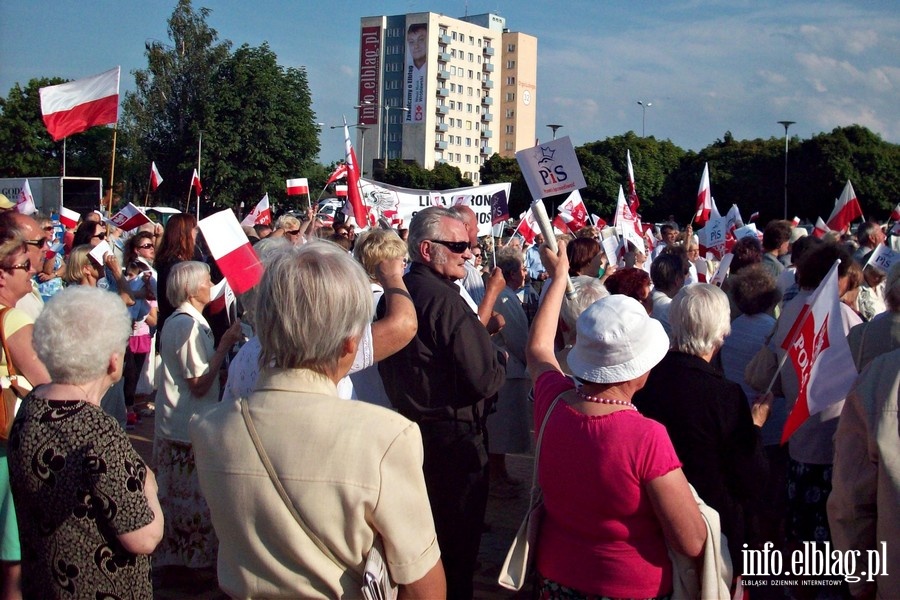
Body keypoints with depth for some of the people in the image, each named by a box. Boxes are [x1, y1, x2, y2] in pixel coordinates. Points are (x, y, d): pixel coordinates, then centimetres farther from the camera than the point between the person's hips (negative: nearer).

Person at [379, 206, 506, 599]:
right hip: (453, 438, -9)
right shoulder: (445, 300, -22)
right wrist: (500, 357, -5)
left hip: (408, 429, 9)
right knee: (457, 543, 7)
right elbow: (485, 381, -24)